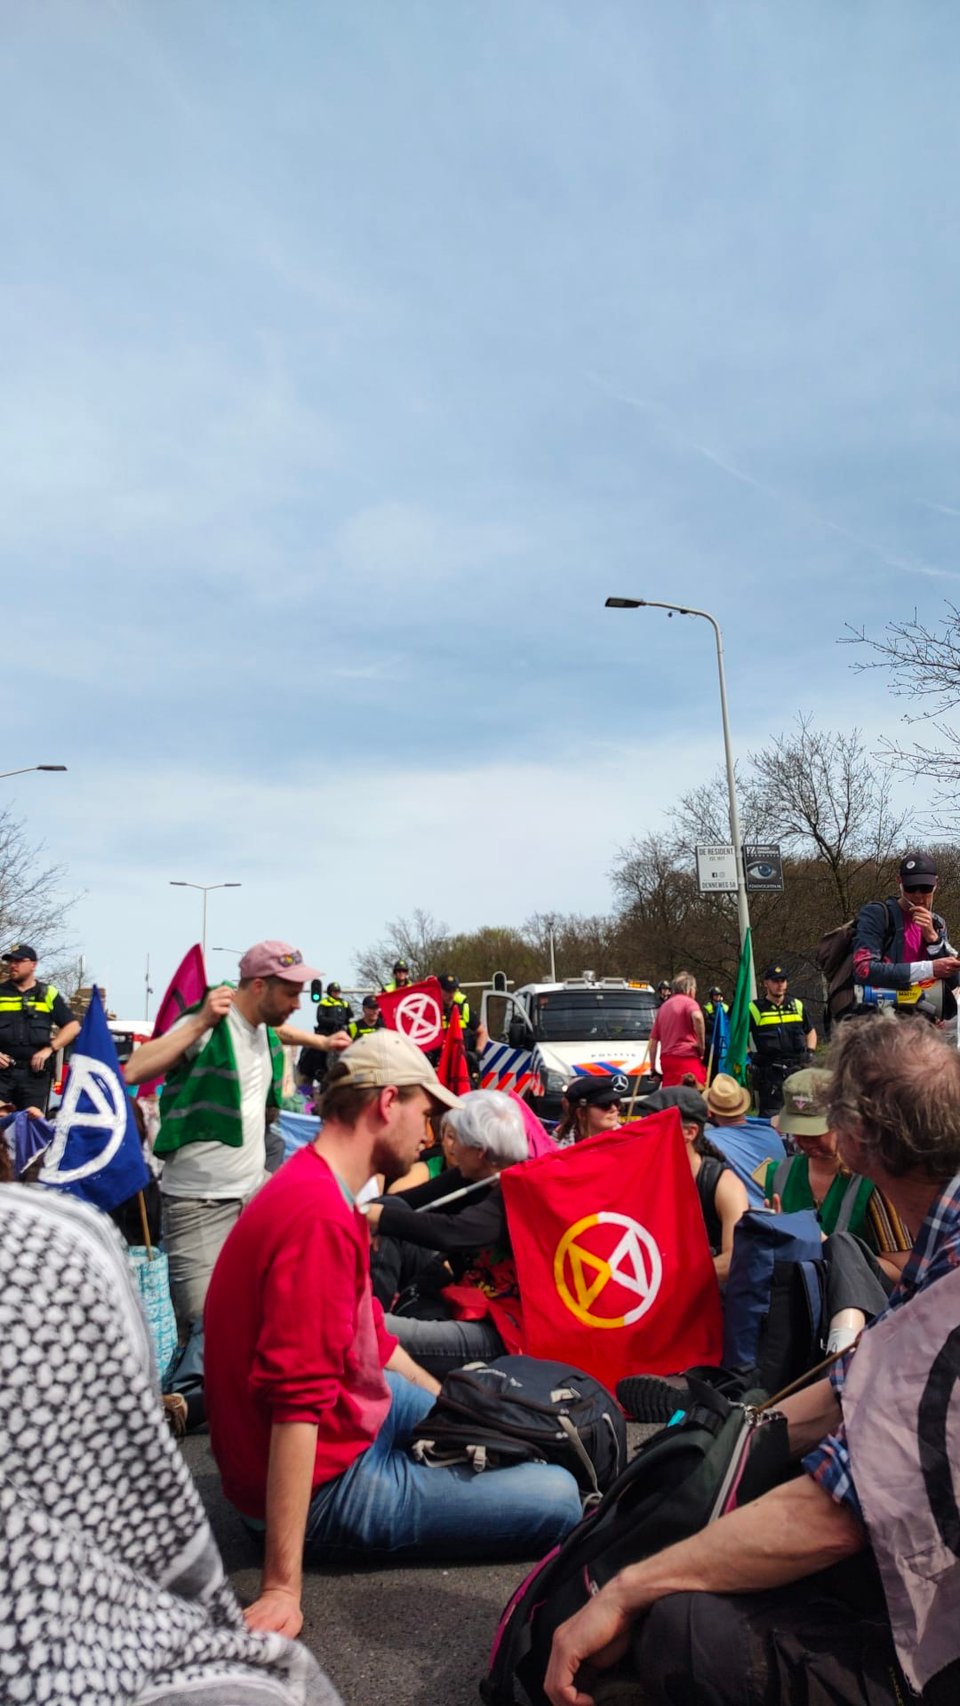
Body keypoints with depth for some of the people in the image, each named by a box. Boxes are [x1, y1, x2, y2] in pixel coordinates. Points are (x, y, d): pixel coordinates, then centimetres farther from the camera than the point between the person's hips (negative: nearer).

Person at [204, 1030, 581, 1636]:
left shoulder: (319, 1189, 5)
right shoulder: (321, 1216, -29)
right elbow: (298, 1400, -33)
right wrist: (283, 1588, -32)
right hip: (327, 1478, -10)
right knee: (559, 1497, -8)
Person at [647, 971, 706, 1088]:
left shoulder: (663, 1006, 22)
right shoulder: (688, 1002, 2)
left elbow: (653, 1040, 21)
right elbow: (697, 1017, -23)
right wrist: (701, 1045, -12)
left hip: (666, 1060, 7)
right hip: (687, 1058, -7)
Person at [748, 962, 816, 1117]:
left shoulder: (797, 1006, 12)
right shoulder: (754, 1009, -1)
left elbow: (810, 1031, 26)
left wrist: (810, 1052, 12)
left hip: (797, 1068, 4)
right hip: (770, 1073, -4)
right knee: (769, 1115, -3)